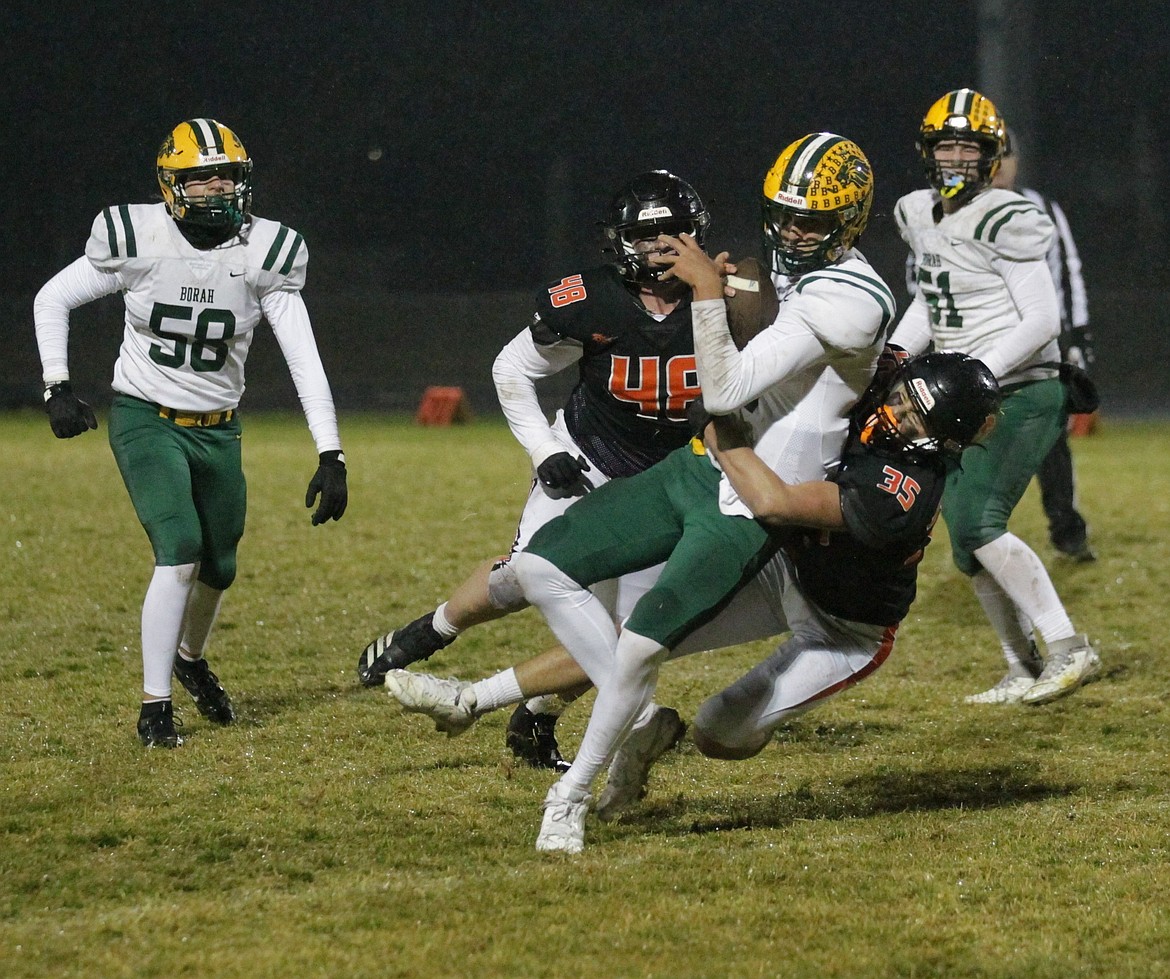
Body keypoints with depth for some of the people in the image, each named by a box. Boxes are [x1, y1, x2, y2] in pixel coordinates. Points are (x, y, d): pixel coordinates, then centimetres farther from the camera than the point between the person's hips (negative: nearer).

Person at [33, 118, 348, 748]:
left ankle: (191, 659, 47)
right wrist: (56, 388, -10)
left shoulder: (263, 254, -12)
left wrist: (331, 457, -20)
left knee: (218, 568, 13)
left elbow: (305, 361, -13)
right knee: (179, 553, -20)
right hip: (145, 419, -3)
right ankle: (154, 706, -8)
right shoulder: (139, 241, -15)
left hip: (217, 430, 3)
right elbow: (52, 299, -1)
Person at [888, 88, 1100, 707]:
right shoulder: (919, 217, 10)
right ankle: (1024, 672, 18)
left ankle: (1068, 650, -17)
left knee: (976, 524, -20)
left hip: (1019, 395, -8)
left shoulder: (1003, 221, -15)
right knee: (968, 545, 7)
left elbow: (1042, 321, -17)